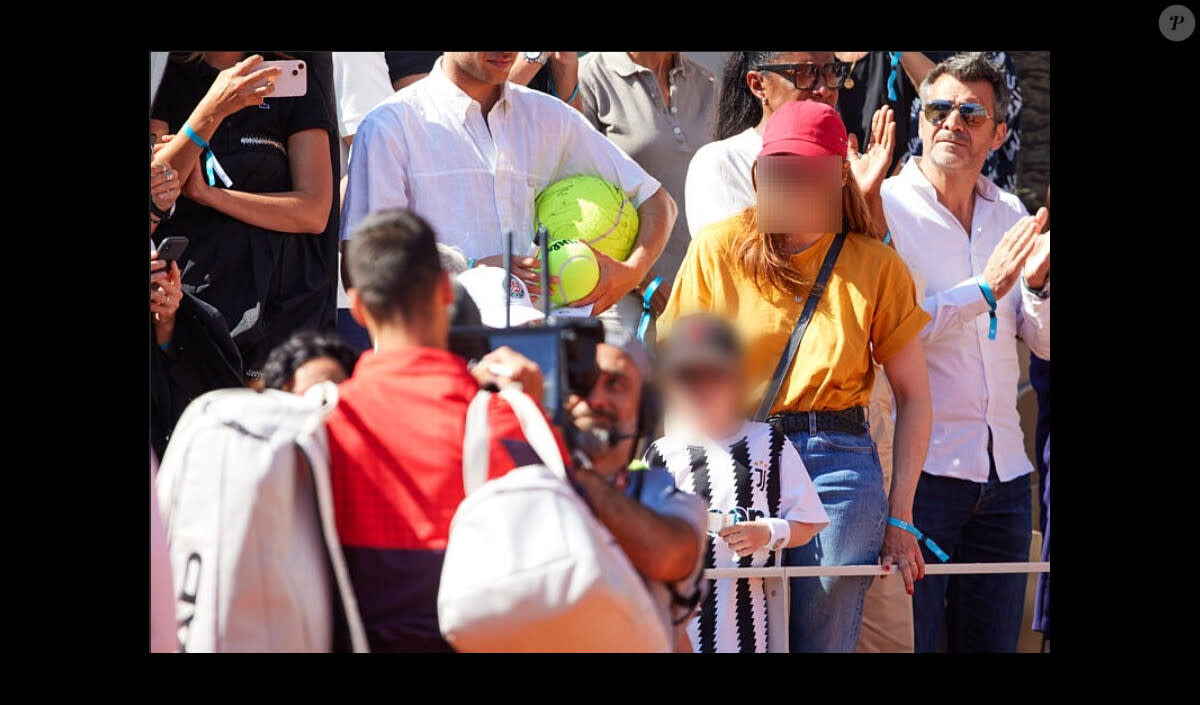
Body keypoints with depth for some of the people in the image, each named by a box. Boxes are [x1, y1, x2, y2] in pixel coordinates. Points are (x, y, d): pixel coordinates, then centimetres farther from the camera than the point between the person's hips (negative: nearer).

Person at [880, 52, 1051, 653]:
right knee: (905, 639, -4)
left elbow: (1046, 344, 11)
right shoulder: (884, 208, -6)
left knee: (993, 639, 9)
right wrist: (985, 289, -22)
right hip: (919, 467, -6)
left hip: (1004, 471, 6)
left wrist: (1037, 283, -9)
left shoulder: (1010, 216, 12)